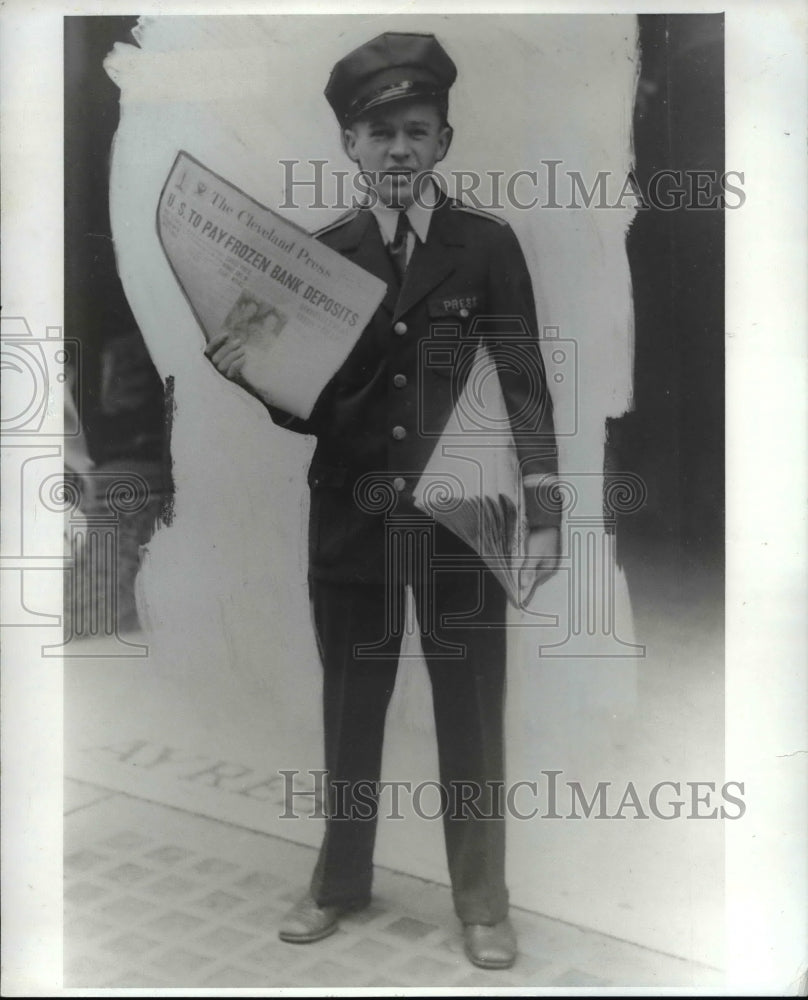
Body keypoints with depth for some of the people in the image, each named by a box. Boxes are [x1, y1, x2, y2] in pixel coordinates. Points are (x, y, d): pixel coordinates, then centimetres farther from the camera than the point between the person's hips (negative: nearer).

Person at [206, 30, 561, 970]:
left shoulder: (489, 244, 0)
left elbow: (524, 386, -1)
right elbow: (308, 408, 3)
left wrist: (543, 514, -5)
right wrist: (254, 372, -18)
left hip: (461, 517, -1)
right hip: (350, 516, 2)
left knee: (470, 717, 8)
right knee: (349, 709, 14)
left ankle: (482, 902, 27)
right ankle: (340, 881, 35)